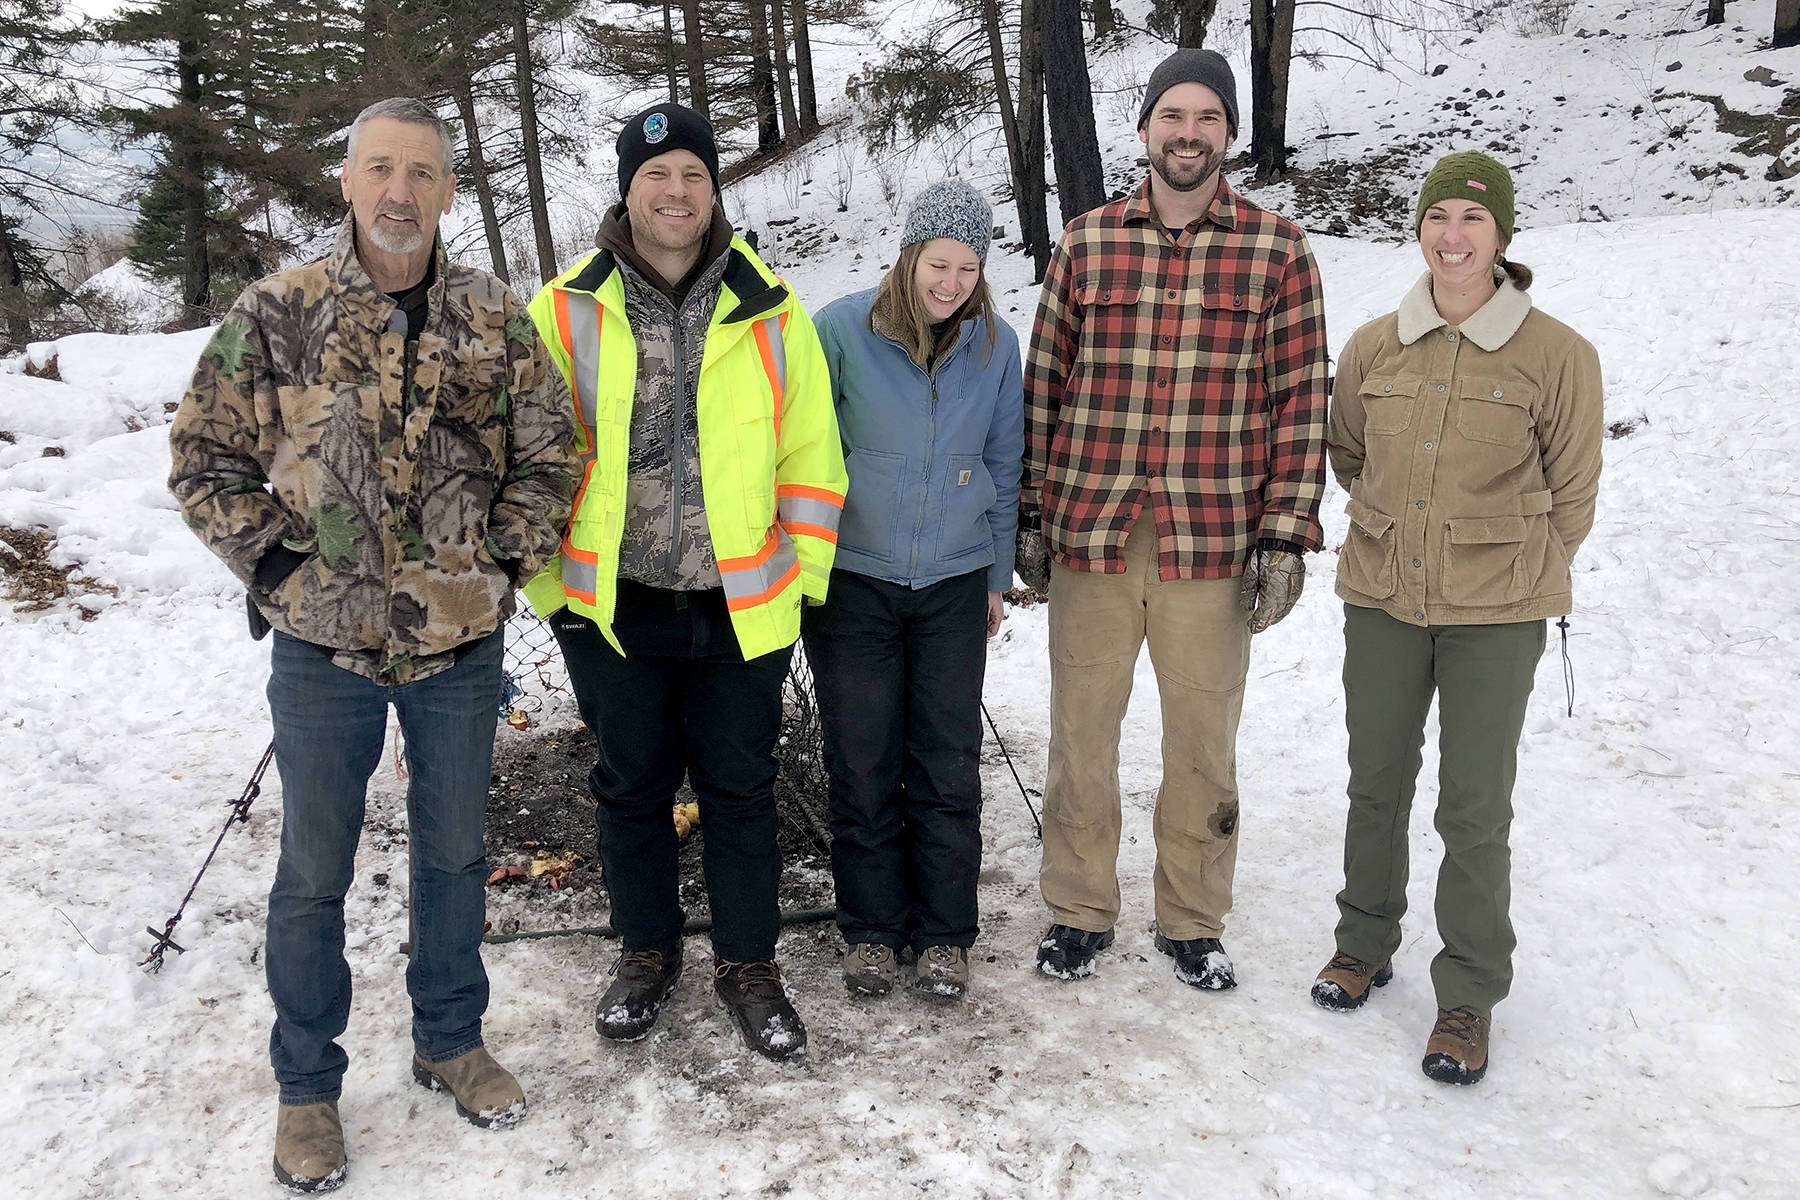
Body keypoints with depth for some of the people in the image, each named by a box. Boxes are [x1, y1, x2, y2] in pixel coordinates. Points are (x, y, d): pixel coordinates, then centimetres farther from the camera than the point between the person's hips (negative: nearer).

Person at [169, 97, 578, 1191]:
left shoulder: (495, 319, -1)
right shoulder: (275, 314, -5)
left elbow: (551, 452, 6)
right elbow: (205, 459, 0)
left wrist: (505, 563, -2)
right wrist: (278, 565, -8)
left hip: (461, 644, 2)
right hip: (324, 647, -1)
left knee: (455, 850, 16)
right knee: (315, 870, 10)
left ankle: (451, 1039, 37)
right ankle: (307, 1083, 29)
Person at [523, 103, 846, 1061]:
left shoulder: (770, 310, 0)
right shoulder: (568, 309, -2)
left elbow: (812, 455, 3)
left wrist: (801, 574, 1)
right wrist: (550, 581, 0)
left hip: (742, 606, 0)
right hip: (610, 603, 0)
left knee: (740, 788, 10)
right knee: (632, 785, 14)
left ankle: (747, 964, 29)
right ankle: (647, 950, 36)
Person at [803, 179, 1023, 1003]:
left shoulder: (995, 346, 1)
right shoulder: (841, 330, -8)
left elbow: (1003, 466, 10)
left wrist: (998, 577, 13)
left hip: (954, 584, 2)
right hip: (851, 581, -1)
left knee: (948, 768, 5)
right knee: (861, 766, 7)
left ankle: (944, 935, 21)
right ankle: (871, 929, 24)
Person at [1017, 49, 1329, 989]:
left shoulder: (1279, 251, 2)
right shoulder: (1087, 242, 6)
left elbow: (1299, 402, 0)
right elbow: (1043, 385, 7)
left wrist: (1285, 536, -5)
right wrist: (1030, 515, 5)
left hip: (1214, 548, -1)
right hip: (1089, 536, 1)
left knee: (1203, 741, 11)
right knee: (1081, 734, 11)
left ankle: (1191, 921, 30)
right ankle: (1079, 911, 29)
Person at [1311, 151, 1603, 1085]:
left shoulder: (1556, 356, -8)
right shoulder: (1374, 347, 0)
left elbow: (1572, 494, 2)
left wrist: (1513, 574, 7)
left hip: (1496, 617, -3)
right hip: (1381, 601, 3)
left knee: (1475, 808, 2)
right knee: (1376, 784, 15)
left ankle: (1468, 997, 19)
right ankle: (1365, 944, 35)